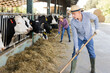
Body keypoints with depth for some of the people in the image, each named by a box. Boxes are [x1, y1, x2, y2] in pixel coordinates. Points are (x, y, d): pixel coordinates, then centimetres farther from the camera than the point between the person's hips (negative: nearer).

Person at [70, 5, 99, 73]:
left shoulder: (87, 14, -27)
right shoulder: (73, 22, -25)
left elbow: (95, 18, -4)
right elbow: (74, 35, -21)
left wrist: (96, 28, -7)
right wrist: (76, 47, -22)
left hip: (89, 37, 0)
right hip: (79, 38, 0)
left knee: (92, 54, 5)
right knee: (75, 54, -7)